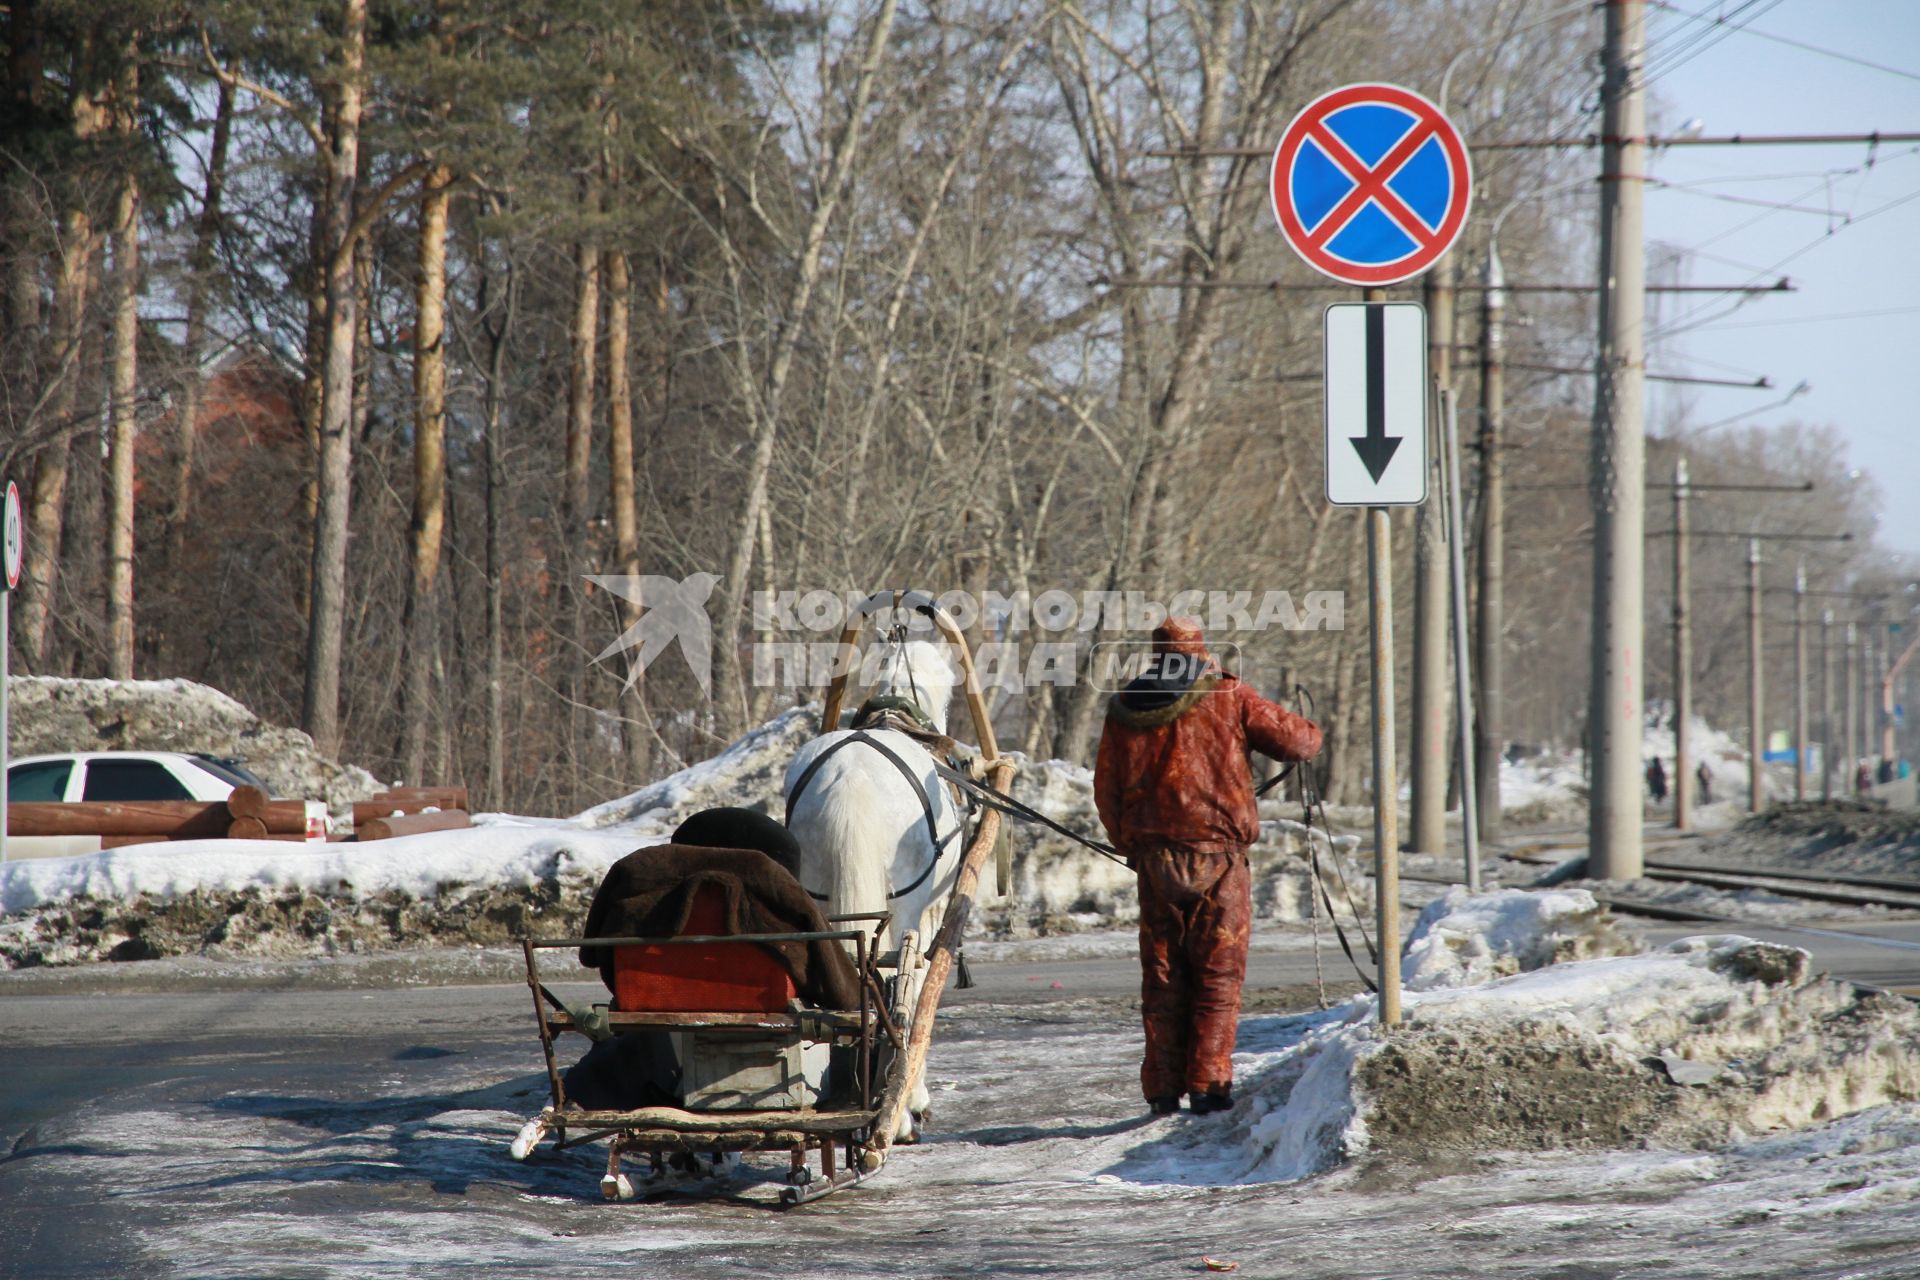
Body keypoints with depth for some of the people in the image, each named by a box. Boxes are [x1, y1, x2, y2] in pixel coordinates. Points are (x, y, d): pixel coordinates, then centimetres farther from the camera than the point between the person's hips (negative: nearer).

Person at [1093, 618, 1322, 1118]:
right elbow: (1297, 740, -1)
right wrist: (1309, 734, 23)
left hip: (1153, 857, 3)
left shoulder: (1125, 708, 7)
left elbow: (1106, 791, 10)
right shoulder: (1228, 697, -3)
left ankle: (1163, 1090, 9)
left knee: (1162, 975, 10)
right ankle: (1208, 1085, -4)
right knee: (1218, 973, 3)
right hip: (1218, 854, -3)